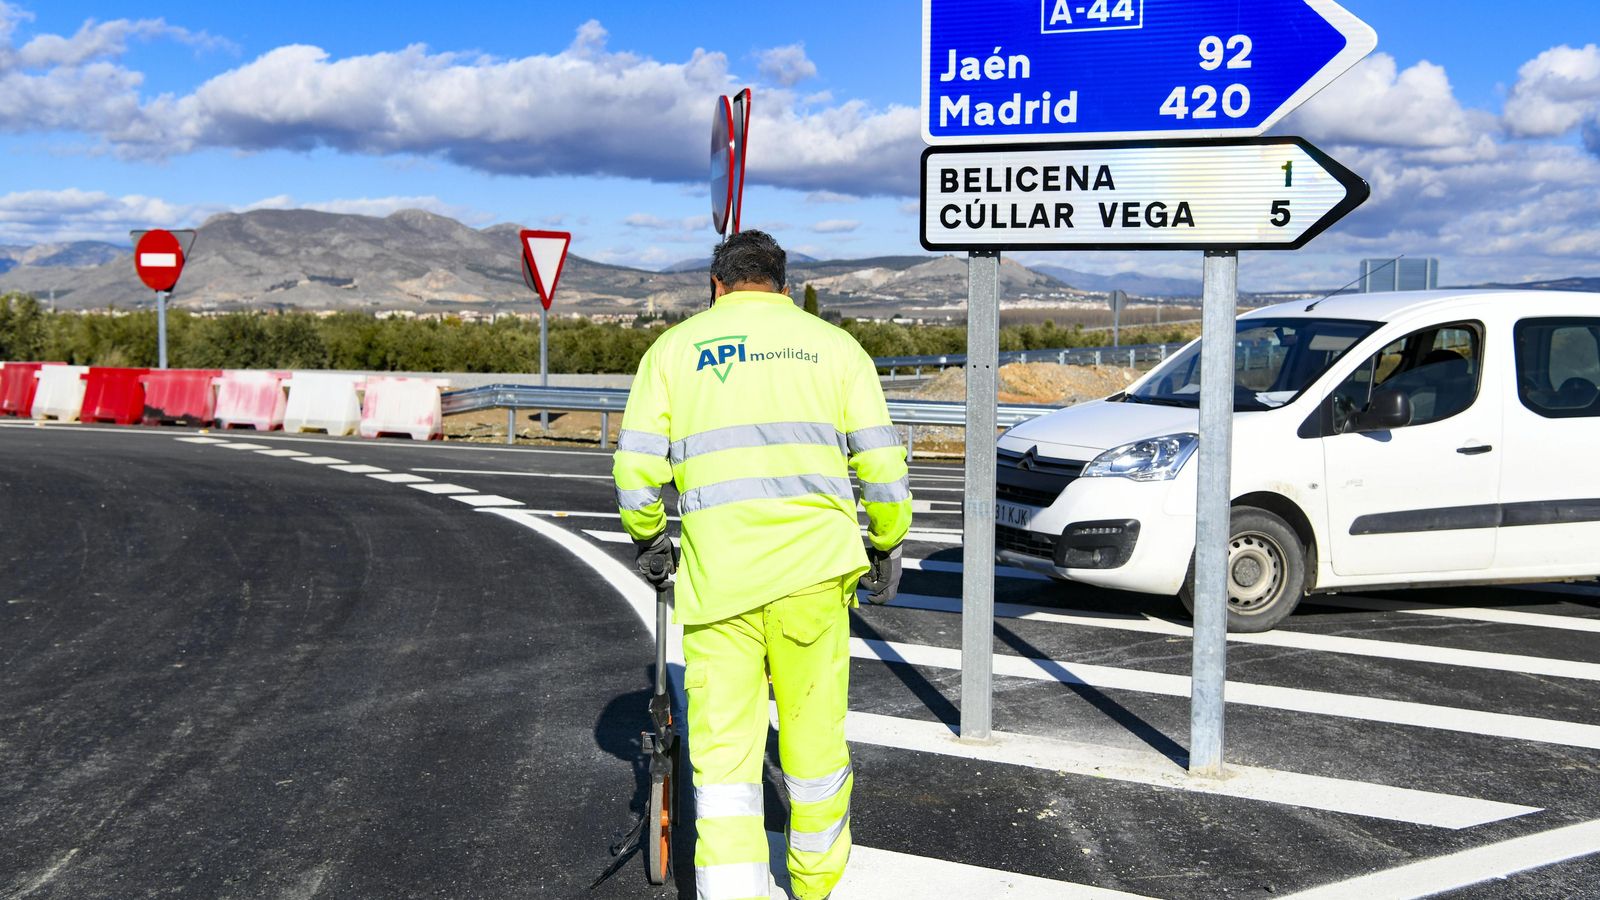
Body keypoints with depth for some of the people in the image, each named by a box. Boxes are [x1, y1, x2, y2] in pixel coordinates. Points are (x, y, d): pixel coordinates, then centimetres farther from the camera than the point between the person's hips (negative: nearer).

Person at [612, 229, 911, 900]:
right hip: (814, 567, 1)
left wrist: (648, 541, 21)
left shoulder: (674, 346, 10)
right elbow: (881, 461, 6)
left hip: (715, 571, -1)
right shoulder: (833, 343, 12)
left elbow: (636, 466, 5)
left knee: (722, 748, 4)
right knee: (815, 737, 14)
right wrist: (887, 545, 18)